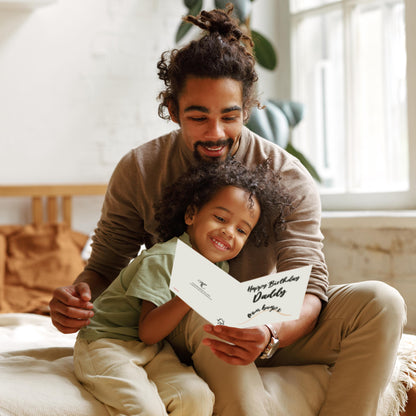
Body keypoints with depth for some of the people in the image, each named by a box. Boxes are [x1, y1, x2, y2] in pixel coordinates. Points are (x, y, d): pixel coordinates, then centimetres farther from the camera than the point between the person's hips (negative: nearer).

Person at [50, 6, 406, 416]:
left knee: (380, 302, -22)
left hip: (269, 326, 1)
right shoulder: (138, 171, -6)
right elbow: (104, 267, 1)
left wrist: (270, 334, -42)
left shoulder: (289, 178, -9)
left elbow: (308, 287, -17)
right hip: (177, 331, -1)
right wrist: (75, 297, -26)